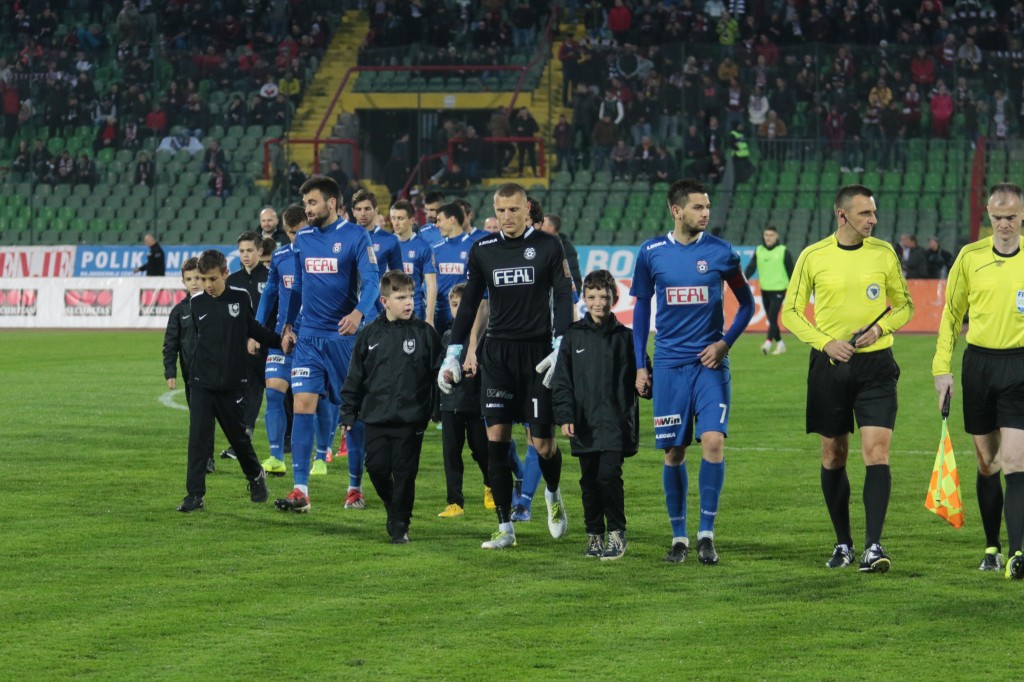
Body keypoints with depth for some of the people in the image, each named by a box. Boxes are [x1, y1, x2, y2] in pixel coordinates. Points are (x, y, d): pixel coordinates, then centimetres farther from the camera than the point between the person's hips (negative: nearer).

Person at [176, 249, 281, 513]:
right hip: (202, 383, 1)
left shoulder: (240, 298, -3)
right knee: (198, 438, -7)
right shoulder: (196, 303, 0)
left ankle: (256, 476, 36)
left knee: (238, 436, 10)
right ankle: (195, 495, -5)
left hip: (233, 383, -1)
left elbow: (253, 330, 11)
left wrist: (280, 340, 3)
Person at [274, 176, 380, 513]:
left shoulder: (355, 236, -6)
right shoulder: (302, 239, 10)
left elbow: (371, 281, -13)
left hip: (344, 335, -4)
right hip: (309, 336, 4)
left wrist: (359, 313, -30)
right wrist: (288, 324, 13)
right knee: (302, 404, -8)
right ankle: (300, 490, -12)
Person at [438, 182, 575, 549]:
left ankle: (553, 497, 30)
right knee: (496, 438, -7)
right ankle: (505, 528, -2)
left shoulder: (548, 246, -1)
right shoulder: (482, 250, 7)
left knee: (543, 442, -3)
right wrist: (453, 355, 9)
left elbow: (564, 299, -2)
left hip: (538, 352, -2)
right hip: (498, 352, 2)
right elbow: (469, 304, 13)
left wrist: (560, 350, -13)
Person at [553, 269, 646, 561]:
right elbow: (562, 381, 5)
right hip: (584, 424, 2)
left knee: (609, 475, -12)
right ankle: (594, 535, 17)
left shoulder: (625, 337, 4)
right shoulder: (574, 336, 7)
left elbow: (638, 376, 9)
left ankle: (617, 533, 0)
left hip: (615, 424, -2)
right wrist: (564, 416, -4)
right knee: (589, 480, 6)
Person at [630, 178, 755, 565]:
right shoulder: (652, 253, 2)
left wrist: (725, 342, -3)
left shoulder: (720, 252, 0)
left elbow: (746, 303, 11)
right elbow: (641, 308, 12)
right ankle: (679, 537, 14)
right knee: (674, 451, 3)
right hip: (669, 365, 1)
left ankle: (707, 534, -5)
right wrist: (640, 365, 8)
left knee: (713, 441, -14)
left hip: (710, 363, -1)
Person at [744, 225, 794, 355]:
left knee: (773, 317, -17)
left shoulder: (783, 251, -3)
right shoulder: (759, 251, 7)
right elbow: (751, 267, -2)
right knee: (770, 319, 10)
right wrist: (744, 278, -20)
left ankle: (768, 343, -26)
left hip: (778, 290, -5)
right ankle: (780, 344, 22)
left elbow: (791, 271, 2)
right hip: (764, 290, 5)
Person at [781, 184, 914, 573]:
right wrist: (825, 342, -10)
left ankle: (874, 545, -14)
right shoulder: (813, 257, -1)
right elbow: (791, 311, 4)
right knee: (833, 455, 6)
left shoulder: (884, 253, 3)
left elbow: (904, 305, 11)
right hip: (829, 366, 0)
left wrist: (880, 328, -9)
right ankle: (843, 544, 19)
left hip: (875, 365, 0)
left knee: (876, 451, -12)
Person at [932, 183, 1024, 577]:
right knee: (986, 463, 9)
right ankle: (992, 548, 21)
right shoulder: (971, 257, 4)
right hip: (978, 363, 3)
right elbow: (952, 314, 11)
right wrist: (942, 367, 5)